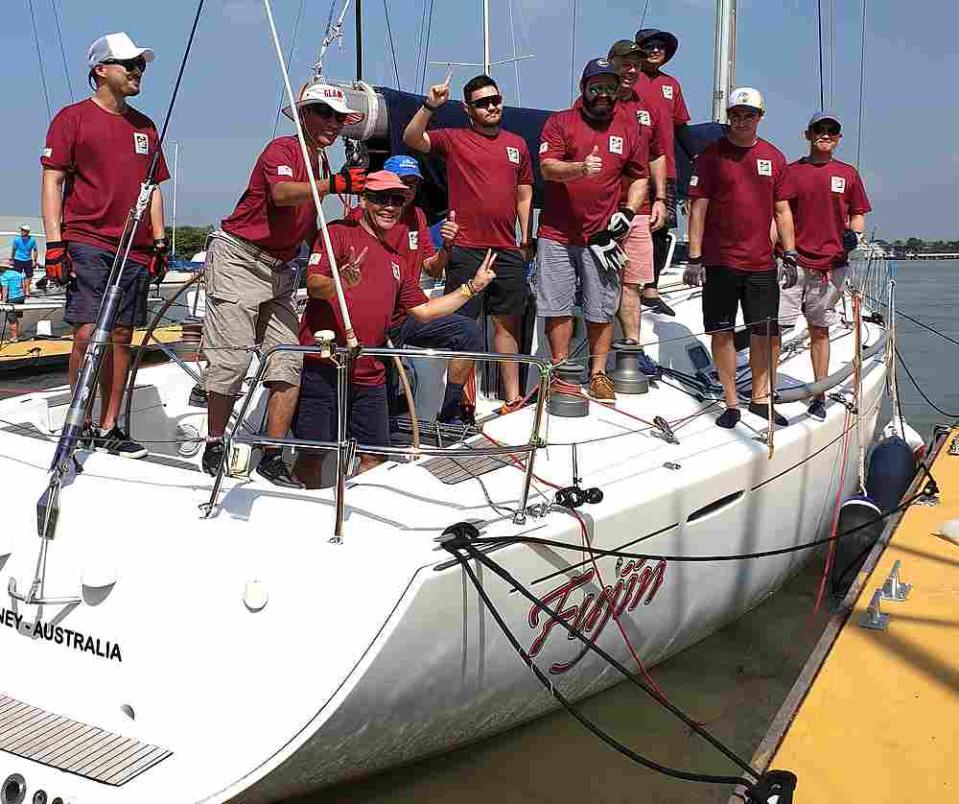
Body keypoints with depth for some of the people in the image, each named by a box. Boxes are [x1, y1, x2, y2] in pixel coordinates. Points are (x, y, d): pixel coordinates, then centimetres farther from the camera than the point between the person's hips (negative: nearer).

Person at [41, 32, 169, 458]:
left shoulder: (145, 126, 19)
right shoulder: (73, 117, 3)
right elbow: (51, 181, -2)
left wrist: (159, 243, 13)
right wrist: (54, 243, -10)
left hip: (135, 249, 5)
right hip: (86, 243, -5)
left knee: (121, 338, 4)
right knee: (88, 334, -12)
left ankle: (108, 429, 11)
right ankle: (81, 426, 1)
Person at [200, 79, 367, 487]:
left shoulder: (322, 164, 15)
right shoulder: (282, 149, -11)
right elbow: (282, 193, -34)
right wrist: (333, 184, -48)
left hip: (279, 270, 8)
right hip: (238, 259, -8)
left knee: (289, 363, -2)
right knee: (232, 359, -7)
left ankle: (272, 457, 3)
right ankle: (214, 446, 9)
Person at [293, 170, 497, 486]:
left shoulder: (397, 258, 22)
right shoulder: (340, 232, 0)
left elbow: (423, 310, 24)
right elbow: (313, 283, -13)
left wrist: (473, 286, 22)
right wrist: (341, 283, -35)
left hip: (370, 375, 7)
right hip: (322, 366, -6)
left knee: (374, 457, 5)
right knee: (313, 454, -6)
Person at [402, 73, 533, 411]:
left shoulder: (517, 145, 15)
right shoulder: (453, 139, 2)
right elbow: (412, 139, -12)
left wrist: (526, 239, 12)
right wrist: (430, 106, -26)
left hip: (508, 250, 4)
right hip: (465, 249, -4)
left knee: (507, 322, 11)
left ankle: (512, 396, 20)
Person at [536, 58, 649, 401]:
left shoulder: (629, 131, 12)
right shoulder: (559, 122, 3)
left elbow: (639, 178, 20)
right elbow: (547, 167, -9)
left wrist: (628, 211, 3)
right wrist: (580, 168, -28)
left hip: (601, 237, 2)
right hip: (557, 234, -2)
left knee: (602, 310, 4)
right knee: (558, 307, 2)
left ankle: (598, 373, 17)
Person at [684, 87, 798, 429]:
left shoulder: (774, 157, 11)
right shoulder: (712, 154, 1)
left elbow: (782, 210, 14)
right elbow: (698, 208, -2)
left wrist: (789, 256, 7)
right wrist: (694, 259, -8)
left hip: (762, 263, 3)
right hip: (719, 261, -3)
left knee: (766, 333, 4)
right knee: (722, 333, 2)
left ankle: (760, 398, 18)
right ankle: (731, 403, 12)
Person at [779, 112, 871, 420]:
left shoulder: (848, 174, 11)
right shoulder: (791, 171, 5)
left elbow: (858, 214, 17)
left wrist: (855, 235, -4)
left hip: (831, 264, 2)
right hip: (792, 263, -2)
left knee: (819, 330, 9)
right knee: (774, 325, -7)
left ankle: (820, 395, 17)